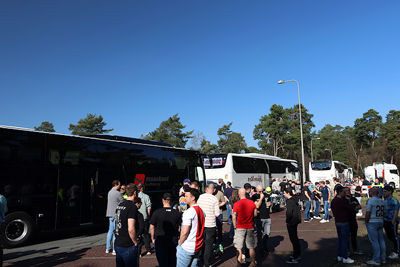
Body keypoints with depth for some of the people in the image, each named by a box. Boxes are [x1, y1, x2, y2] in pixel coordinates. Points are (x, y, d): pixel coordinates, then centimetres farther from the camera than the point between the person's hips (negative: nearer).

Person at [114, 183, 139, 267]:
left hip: (118, 244, 8)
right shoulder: (132, 207, -18)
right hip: (128, 247, -8)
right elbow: (131, 229, -25)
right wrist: (135, 242, -10)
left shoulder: (119, 205, 8)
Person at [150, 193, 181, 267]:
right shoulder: (177, 213, -3)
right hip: (174, 241, 2)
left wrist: (153, 238, 9)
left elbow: (152, 227, -4)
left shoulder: (157, 212, -10)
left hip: (160, 241, -2)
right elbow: (179, 228, 4)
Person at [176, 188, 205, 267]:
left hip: (187, 248, -8)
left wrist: (179, 244, -5)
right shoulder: (201, 210, 6)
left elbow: (184, 232, -21)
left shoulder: (188, 212, -19)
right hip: (198, 246, 8)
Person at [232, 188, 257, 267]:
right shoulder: (252, 203, -3)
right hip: (250, 228, 3)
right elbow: (255, 214, 5)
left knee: (239, 246, 9)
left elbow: (234, 217, -11)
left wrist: (235, 227, 1)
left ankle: (240, 261, 13)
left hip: (240, 228, -3)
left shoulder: (236, 204, -12)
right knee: (251, 247, 12)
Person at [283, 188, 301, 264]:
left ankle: (296, 258, 5)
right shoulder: (294, 200, 10)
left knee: (293, 239, -2)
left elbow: (289, 213, -26)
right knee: (295, 238, 20)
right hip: (295, 221, 10)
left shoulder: (289, 201, -21)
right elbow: (298, 210, 17)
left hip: (291, 222, -10)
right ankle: (297, 254, 32)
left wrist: (287, 221, -13)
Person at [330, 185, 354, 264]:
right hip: (344, 222, -8)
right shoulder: (342, 200, -19)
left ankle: (339, 256, 22)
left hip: (337, 221, 8)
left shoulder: (333, 201, 8)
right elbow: (350, 209, -11)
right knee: (345, 239, -1)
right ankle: (345, 258, 4)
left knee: (340, 238, 16)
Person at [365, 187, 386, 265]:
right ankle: (383, 258, 18)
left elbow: (368, 213, -16)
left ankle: (376, 260, -2)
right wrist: (380, 220, 18)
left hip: (372, 223, -8)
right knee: (381, 240, 11)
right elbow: (383, 213, 14)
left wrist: (366, 221, -5)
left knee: (374, 241, -5)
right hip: (380, 222, 8)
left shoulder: (370, 200, -15)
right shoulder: (382, 201, 9)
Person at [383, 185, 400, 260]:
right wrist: (383, 221, 16)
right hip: (386, 221, 8)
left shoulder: (394, 200, -13)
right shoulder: (385, 200, 12)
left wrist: (393, 222, -21)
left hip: (392, 222, -8)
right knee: (389, 237, 14)